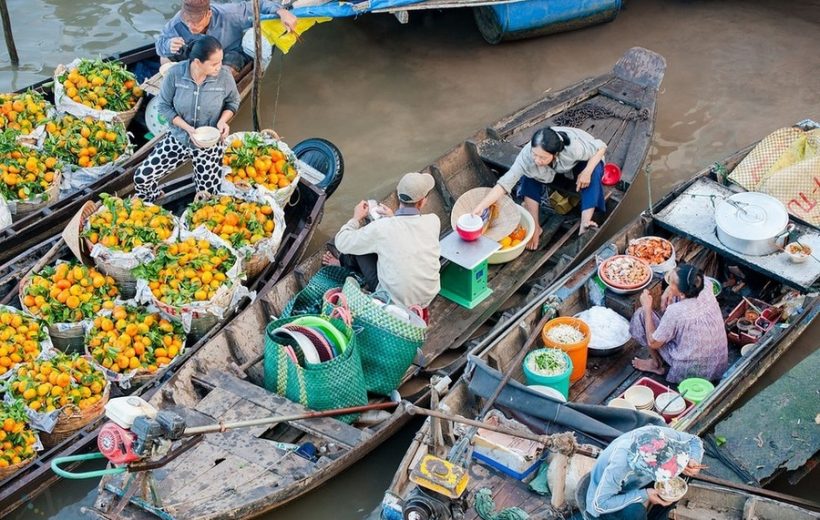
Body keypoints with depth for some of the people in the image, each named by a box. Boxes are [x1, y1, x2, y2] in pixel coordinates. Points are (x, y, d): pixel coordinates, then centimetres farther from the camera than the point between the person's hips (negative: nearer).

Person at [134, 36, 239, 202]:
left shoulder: (224, 76, -19)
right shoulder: (175, 74, -20)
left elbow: (233, 102, 1)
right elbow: (164, 106, -9)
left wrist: (223, 120, -19)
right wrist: (187, 128, -22)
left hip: (210, 145, 0)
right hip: (178, 139, 1)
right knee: (141, 177, -5)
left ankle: (199, 175, 40)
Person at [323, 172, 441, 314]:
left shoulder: (381, 228, -21)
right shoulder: (433, 221, -13)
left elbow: (342, 243, -5)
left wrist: (356, 218, 10)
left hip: (394, 301, -4)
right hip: (428, 298, 4)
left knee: (359, 245, 10)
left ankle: (344, 263, 42)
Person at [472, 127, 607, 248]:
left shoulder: (574, 148, -43)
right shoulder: (527, 155, -39)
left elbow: (601, 147, -25)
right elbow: (505, 183, -39)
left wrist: (587, 172, -38)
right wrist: (481, 206, -49)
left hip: (580, 163, -2)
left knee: (593, 171, -33)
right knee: (529, 176, -25)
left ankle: (585, 223, -35)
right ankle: (535, 227, -19)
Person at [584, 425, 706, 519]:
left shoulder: (661, 434, -28)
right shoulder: (619, 464, -43)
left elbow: (695, 441, -9)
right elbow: (600, 504, -34)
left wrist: (693, 461, -30)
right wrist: (644, 495, -34)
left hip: (633, 482, 6)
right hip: (606, 497, -6)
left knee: (682, 476, -13)